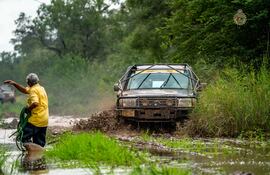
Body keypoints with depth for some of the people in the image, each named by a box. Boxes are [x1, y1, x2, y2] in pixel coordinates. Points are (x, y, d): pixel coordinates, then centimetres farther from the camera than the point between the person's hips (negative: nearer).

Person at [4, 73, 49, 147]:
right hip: (44, 120, 9)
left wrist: (28, 108, -13)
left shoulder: (33, 90, -12)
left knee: (25, 138, -6)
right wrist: (14, 83, 18)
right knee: (40, 143, 12)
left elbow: (35, 103, -29)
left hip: (36, 120, -9)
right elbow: (25, 90, 23)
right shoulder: (41, 88, 16)